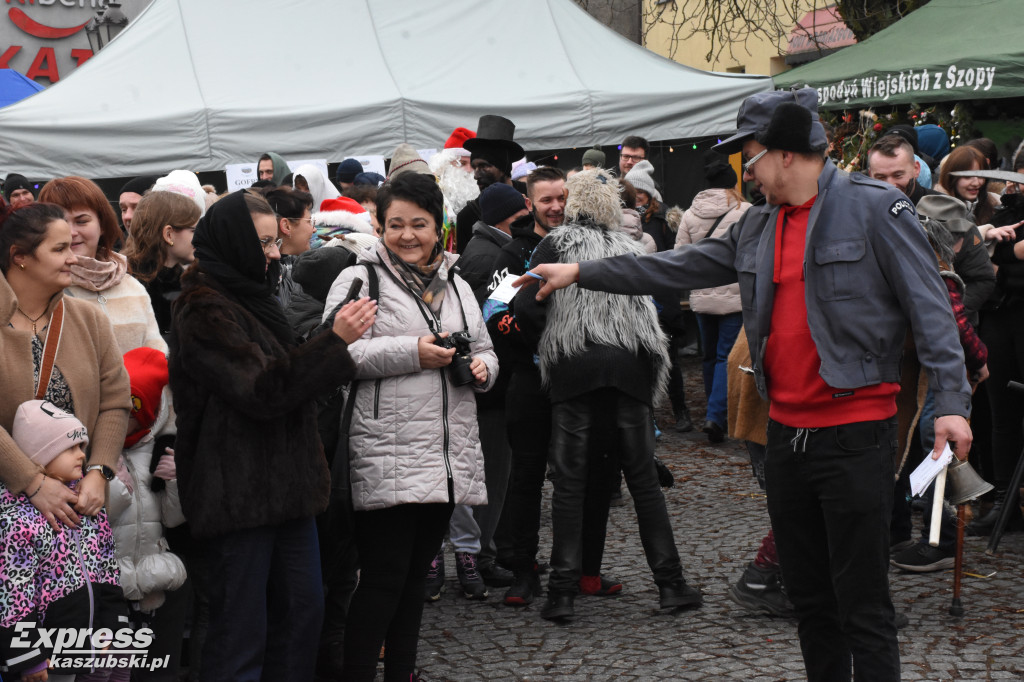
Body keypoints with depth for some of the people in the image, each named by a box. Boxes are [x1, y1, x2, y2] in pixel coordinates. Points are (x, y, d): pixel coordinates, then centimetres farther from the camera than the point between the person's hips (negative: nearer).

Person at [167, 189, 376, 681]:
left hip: (286, 483, 9)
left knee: (303, 609, 13)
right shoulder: (204, 309, -12)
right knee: (241, 631, -3)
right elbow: (261, 390, -21)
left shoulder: (253, 298, 16)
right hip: (238, 488, -9)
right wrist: (335, 340, -22)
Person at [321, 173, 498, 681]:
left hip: (446, 460, 7)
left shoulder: (456, 285, 18)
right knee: (383, 578, -6)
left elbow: (483, 350, 25)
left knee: (414, 577, 15)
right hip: (386, 460, -6)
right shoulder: (359, 280, -3)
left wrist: (482, 367, 2)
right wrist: (410, 352, -19)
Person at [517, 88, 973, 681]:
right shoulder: (757, 227, 13)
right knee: (809, 597, 16)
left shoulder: (874, 207, -8)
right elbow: (678, 268, 17)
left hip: (855, 432, -7)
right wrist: (581, 272, 16)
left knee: (863, 607, -2)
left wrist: (951, 402, -17)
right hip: (786, 431, 7)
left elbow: (930, 308, -10)